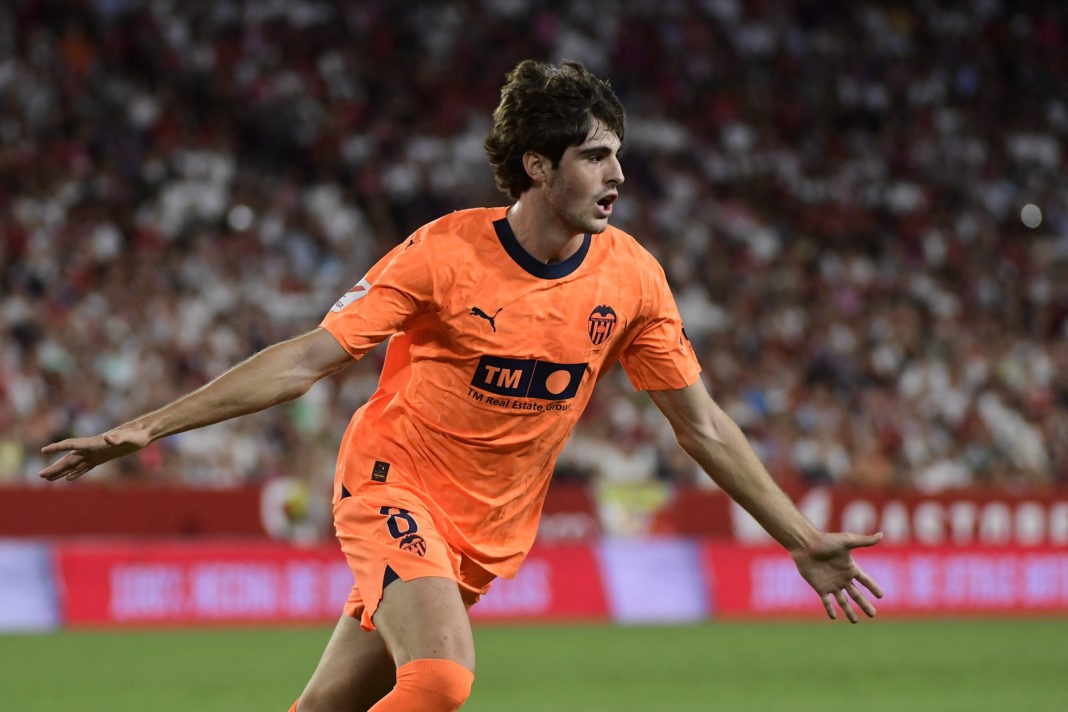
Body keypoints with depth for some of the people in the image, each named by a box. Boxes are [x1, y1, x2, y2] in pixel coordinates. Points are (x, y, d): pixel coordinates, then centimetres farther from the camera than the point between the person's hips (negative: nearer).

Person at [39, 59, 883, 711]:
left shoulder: (630, 277, -6)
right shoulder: (445, 254, -17)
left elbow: (703, 426, 3)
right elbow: (305, 360, -15)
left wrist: (801, 539, 2)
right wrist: (146, 428, -19)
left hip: (489, 530, 4)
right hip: (395, 484, -4)